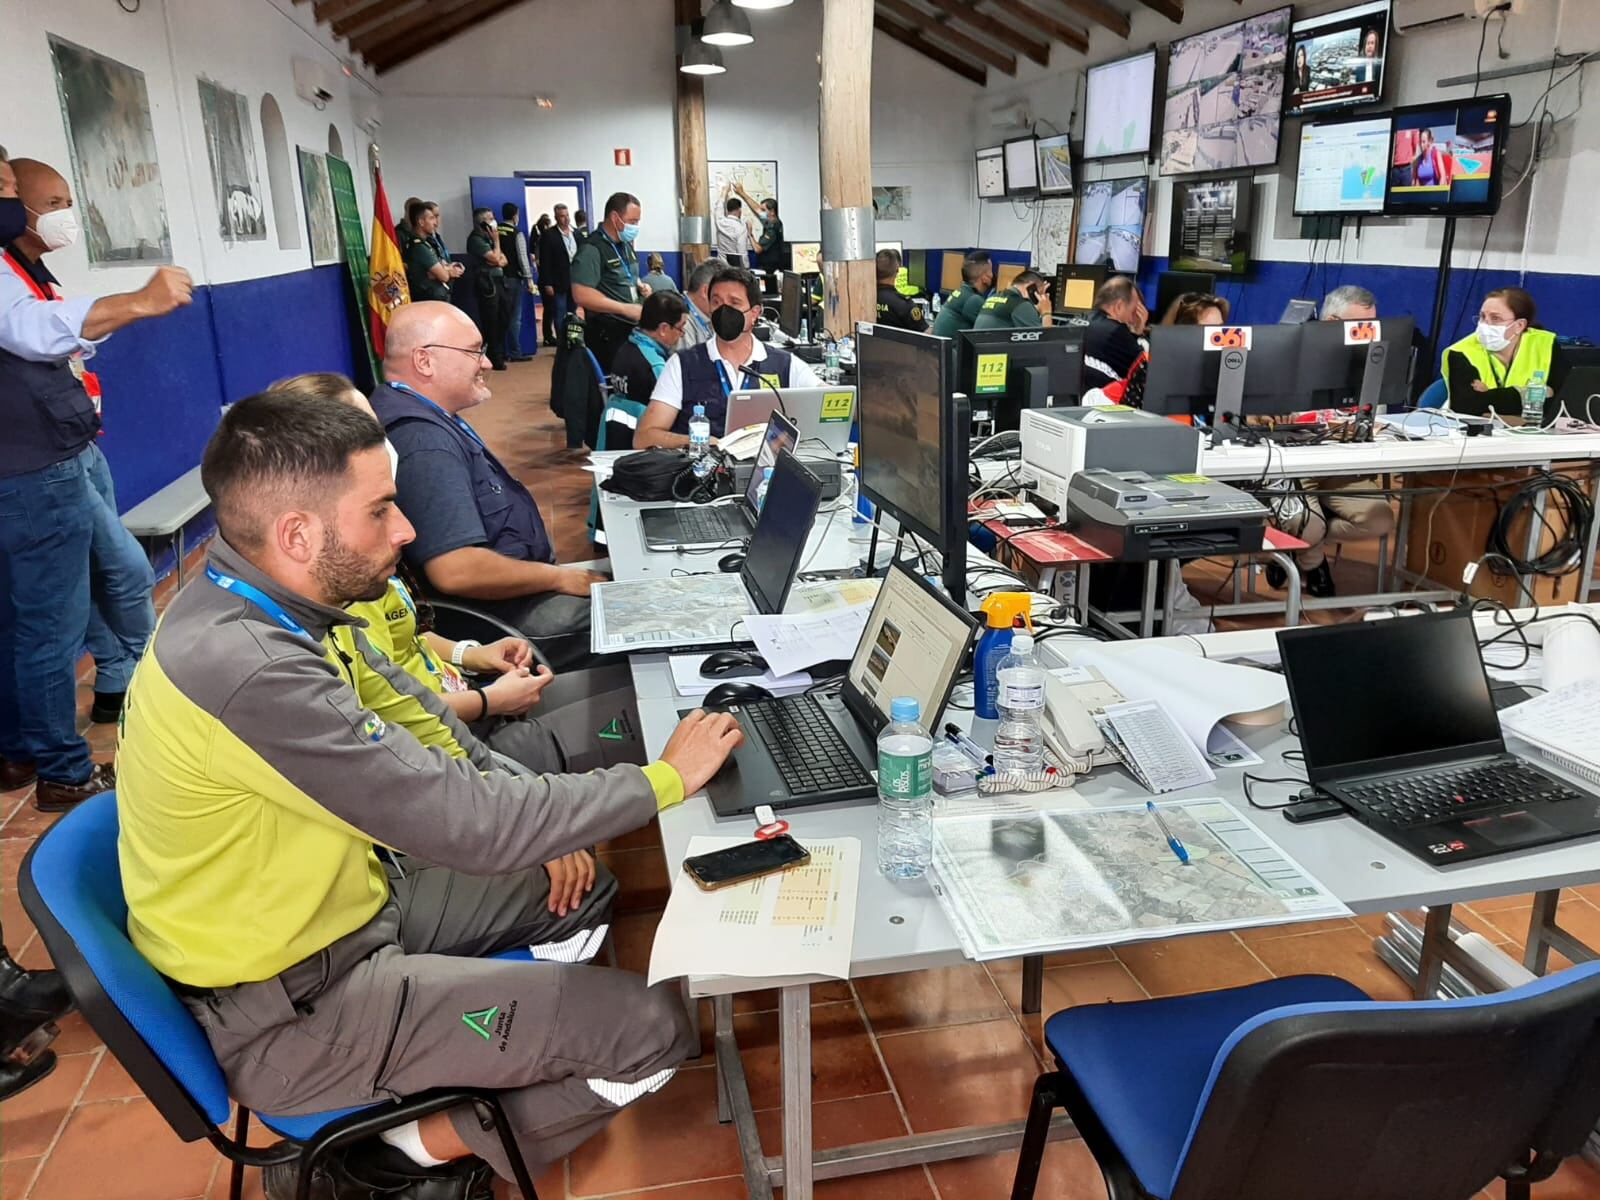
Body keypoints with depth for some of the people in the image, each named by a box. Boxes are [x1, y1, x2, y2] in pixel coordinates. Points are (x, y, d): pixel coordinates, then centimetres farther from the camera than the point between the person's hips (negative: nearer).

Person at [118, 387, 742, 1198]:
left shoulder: (248, 607, -4)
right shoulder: (245, 670, -33)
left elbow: (405, 751, 7)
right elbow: (469, 826, -30)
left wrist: (542, 823, -4)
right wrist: (666, 778, -19)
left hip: (342, 904, 9)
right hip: (293, 1012, -9)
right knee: (652, 1028, -11)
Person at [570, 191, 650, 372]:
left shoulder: (626, 244, 14)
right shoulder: (592, 249, -14)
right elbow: (581, 295, -23)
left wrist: (640, 286, 6)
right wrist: (625, 309, -24)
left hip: (632, 328, 8)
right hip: (608, 335, -8)